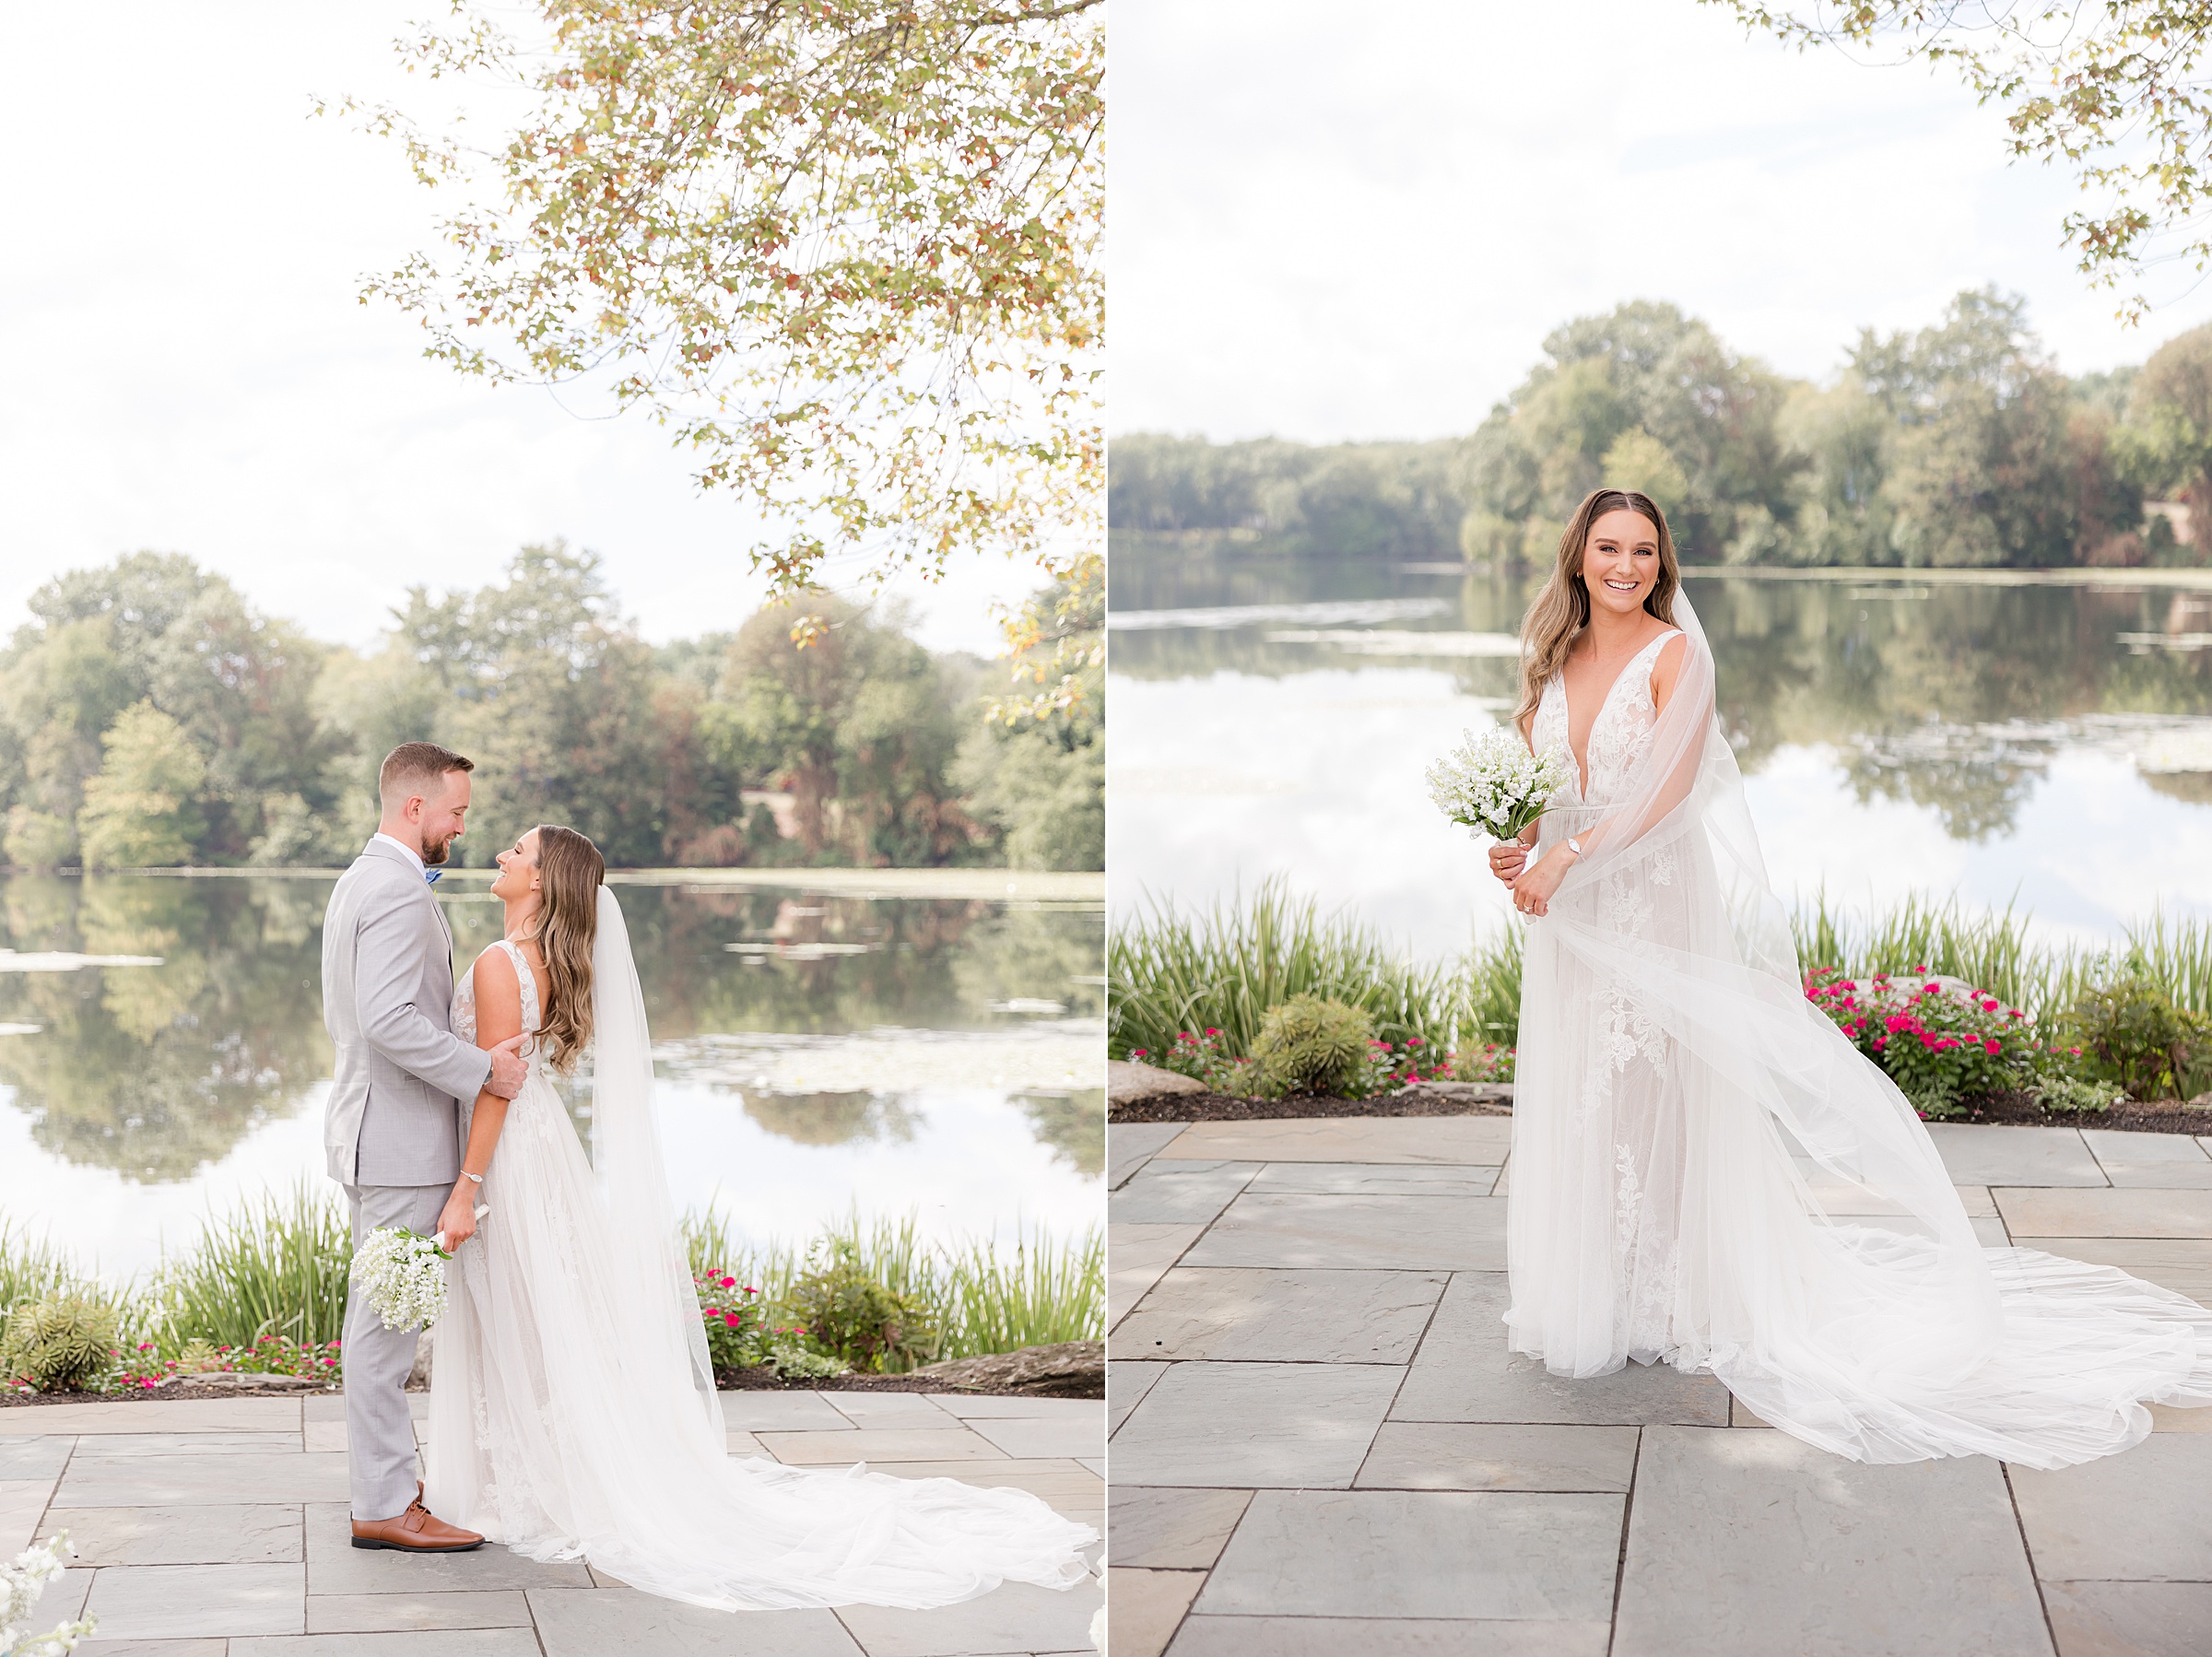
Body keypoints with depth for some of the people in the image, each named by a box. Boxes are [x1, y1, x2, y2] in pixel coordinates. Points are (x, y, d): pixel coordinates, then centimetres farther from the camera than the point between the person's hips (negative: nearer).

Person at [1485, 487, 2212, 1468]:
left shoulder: (1675, 653, -8)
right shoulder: (1553, 662, 9)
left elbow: (1665, 785, -18)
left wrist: (1565, 856, -23)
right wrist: (1514, 845, -9)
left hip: (1660, 909, -5)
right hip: (1571, 920, 6)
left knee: (1661, 1096, -2)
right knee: (1576, 1105, 10)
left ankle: (1672, 1301, 8)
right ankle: (1589, 1301, 22)